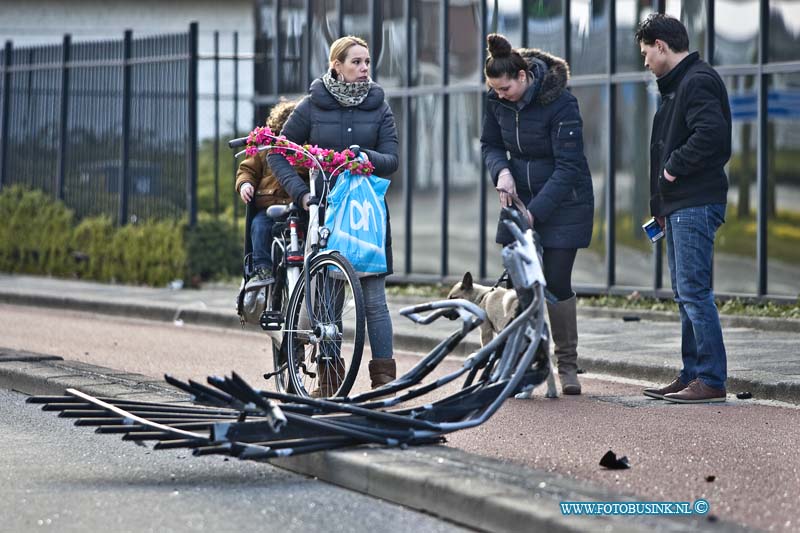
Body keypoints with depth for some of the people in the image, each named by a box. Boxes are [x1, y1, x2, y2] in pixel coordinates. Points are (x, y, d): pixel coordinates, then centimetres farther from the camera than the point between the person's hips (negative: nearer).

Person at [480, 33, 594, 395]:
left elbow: (568, 166, -23)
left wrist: (535, 212, -26)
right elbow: (490, 144, 9)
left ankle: (567, 365, 7)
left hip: (562, 202, -5)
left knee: (557, 283, -6)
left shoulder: (560, 103, -23)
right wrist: (501, 171, -14)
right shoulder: (497, 101, -6)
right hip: (520, 199, 5)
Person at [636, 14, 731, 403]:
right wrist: (660, 207, 18)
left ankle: (712, 379, -10)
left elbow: (712, 131, -29)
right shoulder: (676, 85, 21)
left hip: (696, 206, -11)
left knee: (694, 291, -11)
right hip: (678, 207, 11)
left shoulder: (698, 81, -12)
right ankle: (692, 375, 16)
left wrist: (675, 167, -18)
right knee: (686, 294, 12)